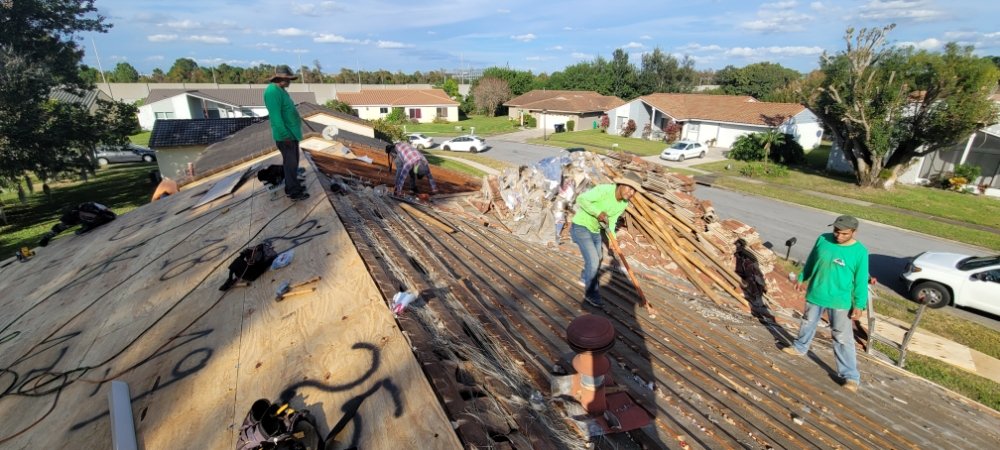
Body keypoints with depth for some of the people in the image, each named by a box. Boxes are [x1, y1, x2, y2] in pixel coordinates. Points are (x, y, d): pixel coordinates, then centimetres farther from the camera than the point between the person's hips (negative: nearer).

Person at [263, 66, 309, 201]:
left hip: (292, 133, 10)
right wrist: (285, 135, -24)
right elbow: (275, 116, -24)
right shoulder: (273, 91, -19)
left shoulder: (281, 91, 13)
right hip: (286, 135, -10)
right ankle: (294, 192, 4)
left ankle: (292, 186, 28)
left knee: (293, 161, 17)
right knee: (290, 163, -4)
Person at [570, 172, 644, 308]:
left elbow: (612, 221, 3)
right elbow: (581, 199, -32)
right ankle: (590, 294, 8)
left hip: (595, 230, 9)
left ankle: (585, 279, 52)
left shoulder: (624, 203, -3)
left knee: (598, 258, 24)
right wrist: (598, 213, -33)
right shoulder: (603, 190, -27)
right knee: (593, 261, -12)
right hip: (581, 227, -9)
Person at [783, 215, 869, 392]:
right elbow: (810, 261, 8)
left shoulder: (860, 252, -14)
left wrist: (859, 305, -9)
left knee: (843, 339, 1)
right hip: (815, 294, 4)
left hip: (840, 301, -3)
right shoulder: (823, 240, -7)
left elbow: (861, 281, -9)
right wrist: (802, 278, 15)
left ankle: (851, 376, 11)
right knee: (807, 323, 23)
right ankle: (800, 347, 47)